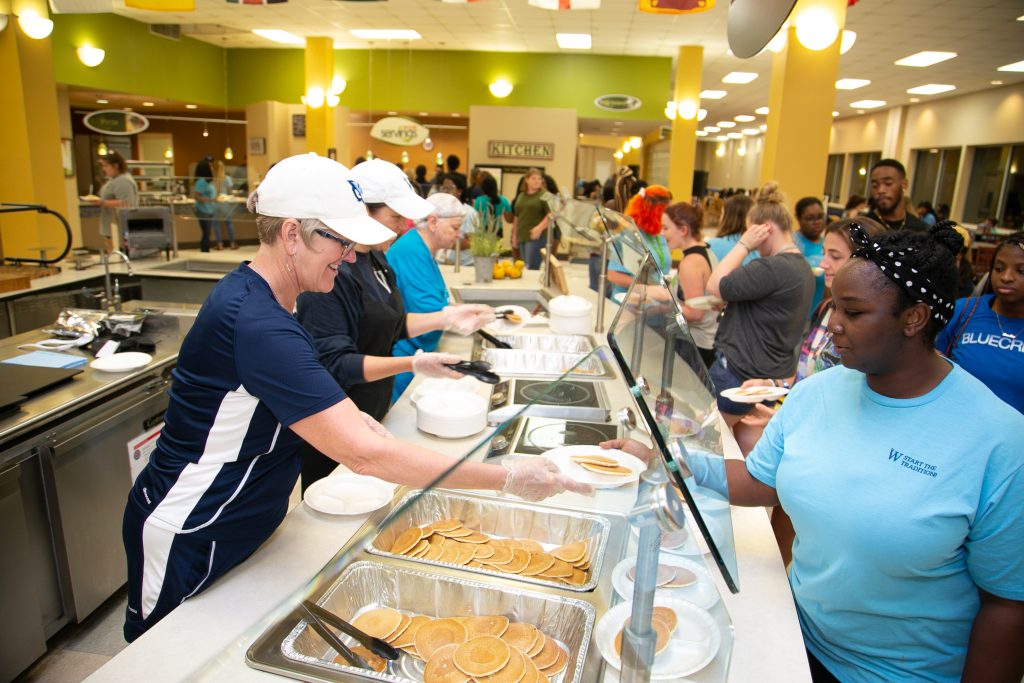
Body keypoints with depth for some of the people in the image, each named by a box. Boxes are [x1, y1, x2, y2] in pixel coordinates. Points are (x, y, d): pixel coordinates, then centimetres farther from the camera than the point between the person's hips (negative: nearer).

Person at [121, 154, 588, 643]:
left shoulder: (251, 292, -1)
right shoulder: (257, 326, -33)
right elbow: (365, 455, -36)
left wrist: (346, 418, -2)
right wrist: (508, 479, -33)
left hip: (239, 526, 9)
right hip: (189, 541, -8)